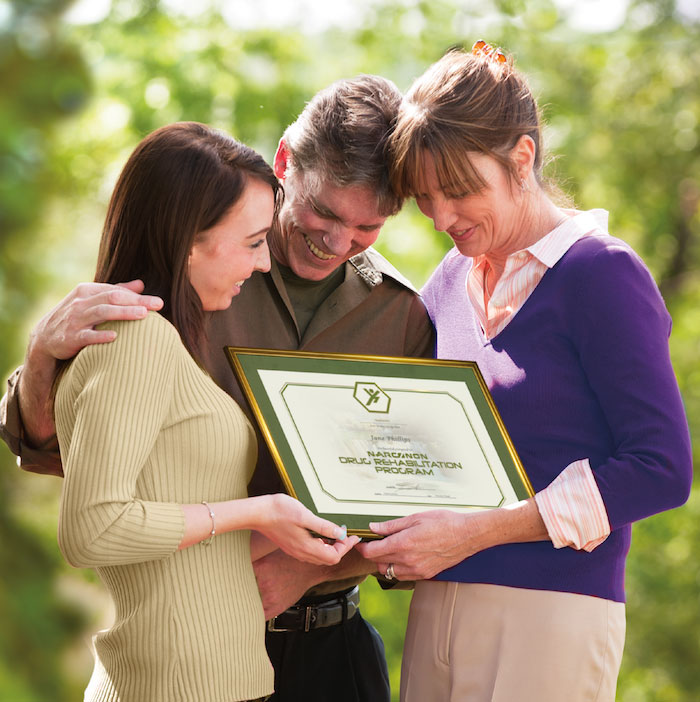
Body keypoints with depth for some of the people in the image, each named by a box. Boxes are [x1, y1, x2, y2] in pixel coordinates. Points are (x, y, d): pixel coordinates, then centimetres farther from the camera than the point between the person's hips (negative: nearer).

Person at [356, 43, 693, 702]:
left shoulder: (601, 274, -8)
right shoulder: (448, 283, 13)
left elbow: (662, 468, -13)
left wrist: (476, 531, -15)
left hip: (548, 621, -6)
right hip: (434, 612, 6)